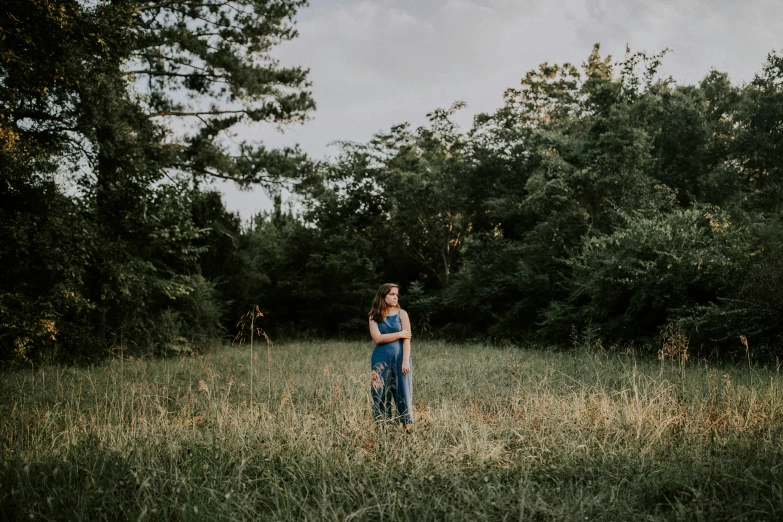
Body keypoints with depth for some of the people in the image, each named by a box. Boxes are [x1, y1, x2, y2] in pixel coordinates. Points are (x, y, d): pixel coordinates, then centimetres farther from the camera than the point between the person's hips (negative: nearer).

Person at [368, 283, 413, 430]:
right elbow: (378, 338, -8)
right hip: (381, 358, 1)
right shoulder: (374, 317, 5)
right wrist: (399, 334, -8)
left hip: (400, 357, -1)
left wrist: (405, 361, -12)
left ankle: (408, 426, 6)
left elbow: (407, 338, -4)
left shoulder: (401, 314, 2)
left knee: (403, 392, 0)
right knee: (381, 393, 3)